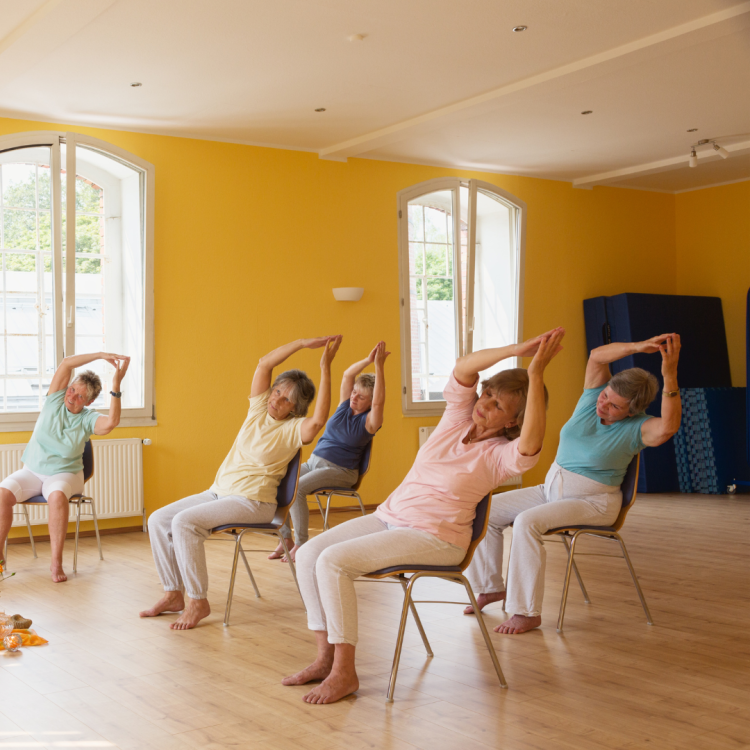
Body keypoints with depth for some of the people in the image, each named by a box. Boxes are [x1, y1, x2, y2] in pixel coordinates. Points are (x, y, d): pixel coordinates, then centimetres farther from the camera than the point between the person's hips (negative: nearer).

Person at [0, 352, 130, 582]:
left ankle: (56, 562, -30)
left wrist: (116, 386, -30)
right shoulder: (55, 400, 1)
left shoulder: (88, 418, -4)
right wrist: (101, 355, -18)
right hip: (32, 471, 3)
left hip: (64, 474, -2)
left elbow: (111, 422, -28)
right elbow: (66, 363, -10)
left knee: (57, 496, -37)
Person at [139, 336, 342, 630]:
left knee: (184, 522, -25)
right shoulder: (259, 409, 8)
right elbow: (264, 364, -1)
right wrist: (302, 343, -12)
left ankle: (198, 602, -16)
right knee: (158, 520, -3)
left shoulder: (294, 429, -8)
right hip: (218, 491, 8)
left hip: (253, 502, -8)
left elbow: (318, 420, -31)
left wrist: (325, 368, -30)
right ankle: (173, 594, 5)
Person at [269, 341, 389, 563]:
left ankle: (301, 544, -19)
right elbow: (347, 375, -3)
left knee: (296, 489, -29)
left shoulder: (369, 421, -7)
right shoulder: (345, 405, 8)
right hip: (314, 462, 7)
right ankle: (286, 539, -8)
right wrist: (368, 360, -18)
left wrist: (379, 366, -33)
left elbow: (379, 401, -27)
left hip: (340, 471, -7)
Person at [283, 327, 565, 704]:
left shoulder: (501, 455, -10)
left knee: (333, 562, -23)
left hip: (435, 538, -7)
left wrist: (536, 374, -36)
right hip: (390, 515, 7)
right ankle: (326, 656, 2)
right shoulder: (460, 413, 5)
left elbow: (530, 445, -34)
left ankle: (344, 671, -12)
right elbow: (463, 368, -12)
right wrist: (517, 349, -24)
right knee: (308, 555, -7)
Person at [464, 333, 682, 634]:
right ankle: (490, 587, 12)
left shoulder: (636, 428, -16)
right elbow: (597, 355, -14)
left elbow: (668, 427, -37)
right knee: (486, 511, -5)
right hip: (551, 489, 7)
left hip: (593, 503, -7)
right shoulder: (594, 397, -1)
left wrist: (670, 374, -44)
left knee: (528, 522, -32)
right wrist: (639, 347, -28)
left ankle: (527, 612, -24)